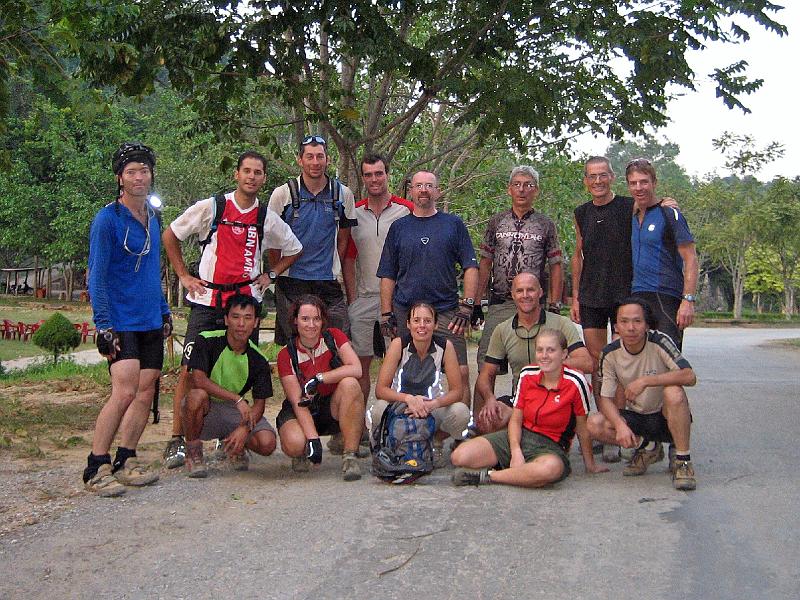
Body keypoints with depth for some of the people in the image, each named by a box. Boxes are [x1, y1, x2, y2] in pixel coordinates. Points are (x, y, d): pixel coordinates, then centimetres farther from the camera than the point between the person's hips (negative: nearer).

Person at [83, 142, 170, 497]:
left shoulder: (152, 218, 13)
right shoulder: (107, 218, -8)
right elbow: (96, 277, -11)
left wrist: (164, 311, 19)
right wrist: (103, 325, -17)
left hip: (151, 321, 7)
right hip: (121, 322, -7)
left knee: (146, 393, 6)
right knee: (125, 391, -16)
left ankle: (126, 462, 16)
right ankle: (97, 469, -6)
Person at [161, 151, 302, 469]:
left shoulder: (268, 218, 5)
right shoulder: (210, 207, -1)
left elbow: (294, 250, 21)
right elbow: (170, 235, 9)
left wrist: (270, 275, 9)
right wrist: (184, 275, 4)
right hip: (207, 301, -2)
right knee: (190, 371, -6)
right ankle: (177, 441, 4)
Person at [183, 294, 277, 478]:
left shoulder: (258, 359, -6)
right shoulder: (207, 341, -15)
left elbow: (259, 403, -6)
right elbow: (198, 380, -27)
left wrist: (244, 428, -27)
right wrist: (237, 399, -31)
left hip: (235, 412, 2)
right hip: (206, 409, -2)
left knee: (267, 444, -22)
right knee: (197, 395, -38)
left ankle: (232, 444, 14)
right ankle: (193, 450, -11)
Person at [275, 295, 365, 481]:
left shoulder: (333, 337, -8)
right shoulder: (286, 355, -12)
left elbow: (356, 369, -23)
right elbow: (297, 401, -19)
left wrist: (319, 378, -27)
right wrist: (313, 438, -30)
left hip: (334, 408, 1)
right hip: (302, 411, -1)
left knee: (350, 384, -31)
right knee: (294, 444, -33)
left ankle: (350, 457, -25)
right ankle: (301, 453, 9)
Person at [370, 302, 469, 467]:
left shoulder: (445, 346, -12)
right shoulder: (399, 344, -15)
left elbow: (457, 390, -13)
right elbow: (380, 390, -19)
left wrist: (433, 403, -32)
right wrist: (409, 398, -37)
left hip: (431, 410, 1)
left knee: (461, 412, -29)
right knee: (379, 409, -33)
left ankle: (436, 443, 6)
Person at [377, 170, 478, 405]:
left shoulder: (454, 224, 10)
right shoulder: (398, 227, 13)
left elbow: (470, 268, 5)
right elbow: (387, 275, 11)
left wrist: (467, 307, -5)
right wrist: (386, 314, 3)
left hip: (446, 312, -1)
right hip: (404, 313, 1)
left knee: (461, 373, -10)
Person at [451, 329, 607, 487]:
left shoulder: (575, 382, -13)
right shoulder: (527, 374, 0)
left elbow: (582, 428, -3)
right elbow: (516, 419, 3)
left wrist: (590, 465, 5)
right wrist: (516, 452, -14)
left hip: (551, 446, -3)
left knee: (551, 469, -44)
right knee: (460, 456, -17)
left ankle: (487, 476, -24)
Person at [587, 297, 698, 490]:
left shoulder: (659, 342, -18)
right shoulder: (610, 354, -9)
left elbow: (689, 376, -30)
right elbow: (605, 398, -9)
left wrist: (645, 381, -36)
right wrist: (620, 425, -28)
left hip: (666, 417, -3)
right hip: (636, 418, 3)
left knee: (673, 392, -36)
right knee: (594, 425, -22)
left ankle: (682, 460, -19)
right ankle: (647, 447, 3)